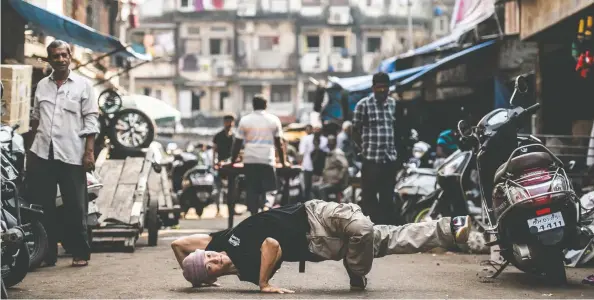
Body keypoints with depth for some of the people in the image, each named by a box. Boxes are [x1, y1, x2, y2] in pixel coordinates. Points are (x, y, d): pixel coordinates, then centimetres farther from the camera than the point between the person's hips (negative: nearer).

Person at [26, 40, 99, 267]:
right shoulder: (42, 85, 14)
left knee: (76, 208, 1)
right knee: (42, 206, 6)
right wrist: (32, 148, 13)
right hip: (41, 154, 4)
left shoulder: (83, 85, 3)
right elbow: (35, 119, 19)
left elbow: (91, 120, -1)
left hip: (71, 155, -4)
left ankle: (80, 253, 10)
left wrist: (89, 151, -9)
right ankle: (47, 253, 14)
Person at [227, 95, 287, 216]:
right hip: (267, 160, -1)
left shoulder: (245, 120, 6)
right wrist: (283, 162, 16)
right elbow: (279, 143, 8)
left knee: (251, 190, 2)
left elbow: (237, 143, 7)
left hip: (249, 160, 1)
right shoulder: (274, 120, 6)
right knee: (266, 191, 4)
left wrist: (233, 161, 17)